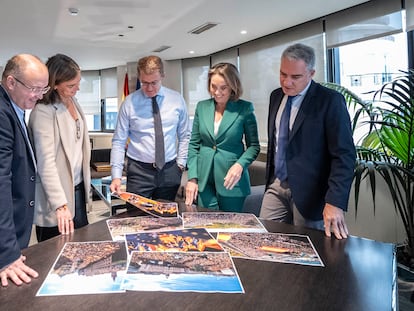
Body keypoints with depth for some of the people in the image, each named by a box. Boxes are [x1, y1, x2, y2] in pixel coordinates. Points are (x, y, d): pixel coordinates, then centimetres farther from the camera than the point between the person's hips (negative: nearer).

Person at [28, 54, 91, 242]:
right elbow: (46, 161, -22)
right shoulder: (43, 112, -16)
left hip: (78, 188, 7)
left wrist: (86, 181, 10)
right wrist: (60, 205, -26)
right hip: (57, 194, -7)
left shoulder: (73, 102, 7)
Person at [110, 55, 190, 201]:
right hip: (139, 171, -2)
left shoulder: (177, 99, 2)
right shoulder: (129, 103, -4)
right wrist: (116, 176, -11)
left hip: (170, 171, 2)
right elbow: (118, 141, -3)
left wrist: (181, 164, 1)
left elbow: (184, 136, 9)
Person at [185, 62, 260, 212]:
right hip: (204, 180, 3)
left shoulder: (245, 108, -5)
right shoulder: (202, 107, 5)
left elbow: (254, 145, 0)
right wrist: (192, 177, 0)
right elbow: (194, 144, 7)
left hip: (231, 180, -2)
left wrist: (240, 165, -19)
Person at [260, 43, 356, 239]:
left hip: (308, 192, -5)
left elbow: (344, 155, -16)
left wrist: (335, 202, -23)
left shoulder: (330, 101, -13)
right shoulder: (276, 96, 7)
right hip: (276, 186, 6)